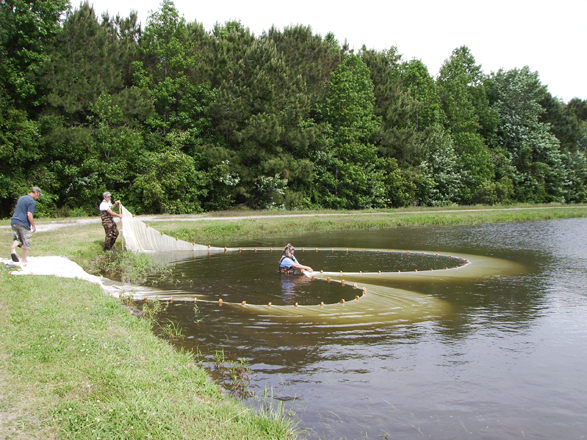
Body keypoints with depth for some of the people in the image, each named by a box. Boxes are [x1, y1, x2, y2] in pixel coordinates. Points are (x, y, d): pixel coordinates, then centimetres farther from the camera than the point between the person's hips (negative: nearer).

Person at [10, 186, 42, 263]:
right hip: (23, 224, -7)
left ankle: (13, 248, -13)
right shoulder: (32, 202, -11)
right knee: (26, 241, 5)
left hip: (14, 222, 7)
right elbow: (29, 215, -17)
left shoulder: (21, 198, 17)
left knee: (17, 238, 18)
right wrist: (33, 226, -8)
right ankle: (24, 260, 11)